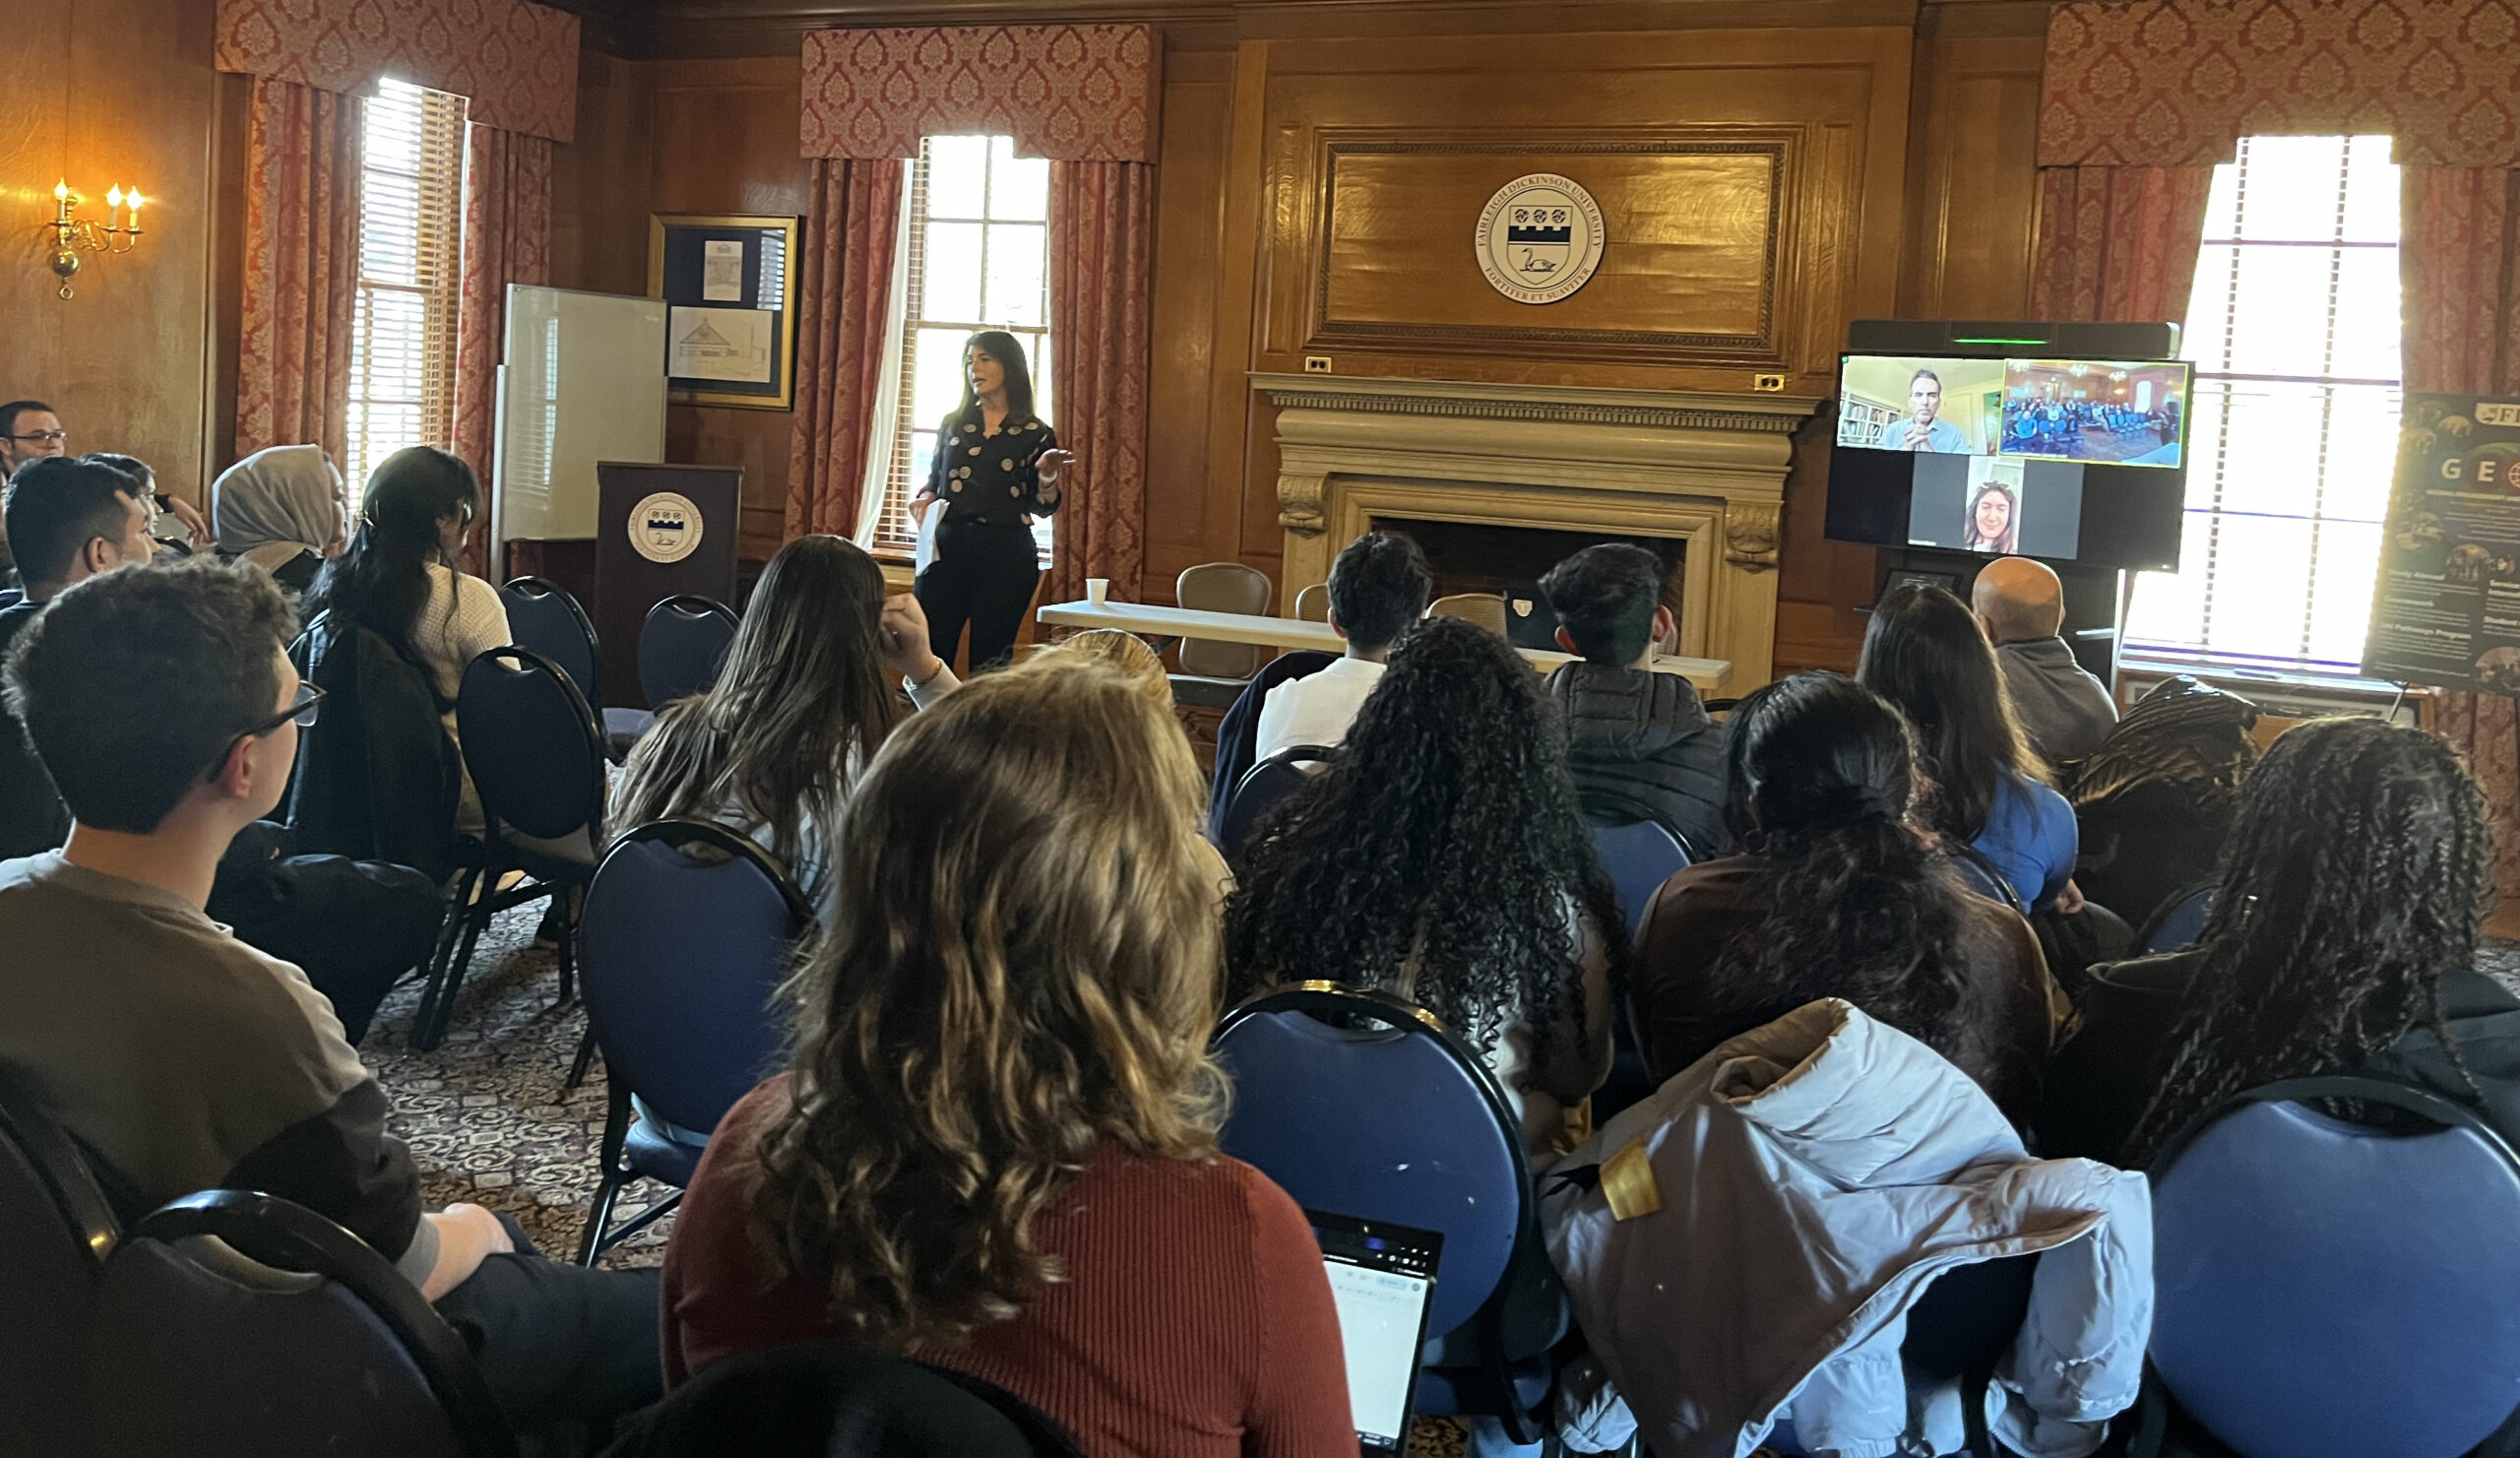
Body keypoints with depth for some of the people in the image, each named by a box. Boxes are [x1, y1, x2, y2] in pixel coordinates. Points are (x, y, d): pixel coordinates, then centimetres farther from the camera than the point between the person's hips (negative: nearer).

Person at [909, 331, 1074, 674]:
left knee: (989, 663, 3)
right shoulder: (953, 424, 12)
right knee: (929, 654, -5)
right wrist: (923, 500, 0)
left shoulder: (1036, 434, 3)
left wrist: (1048, 476, -15)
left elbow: (1041, 508, 4)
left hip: (1006, 556, -2)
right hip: (947, 547, 2)